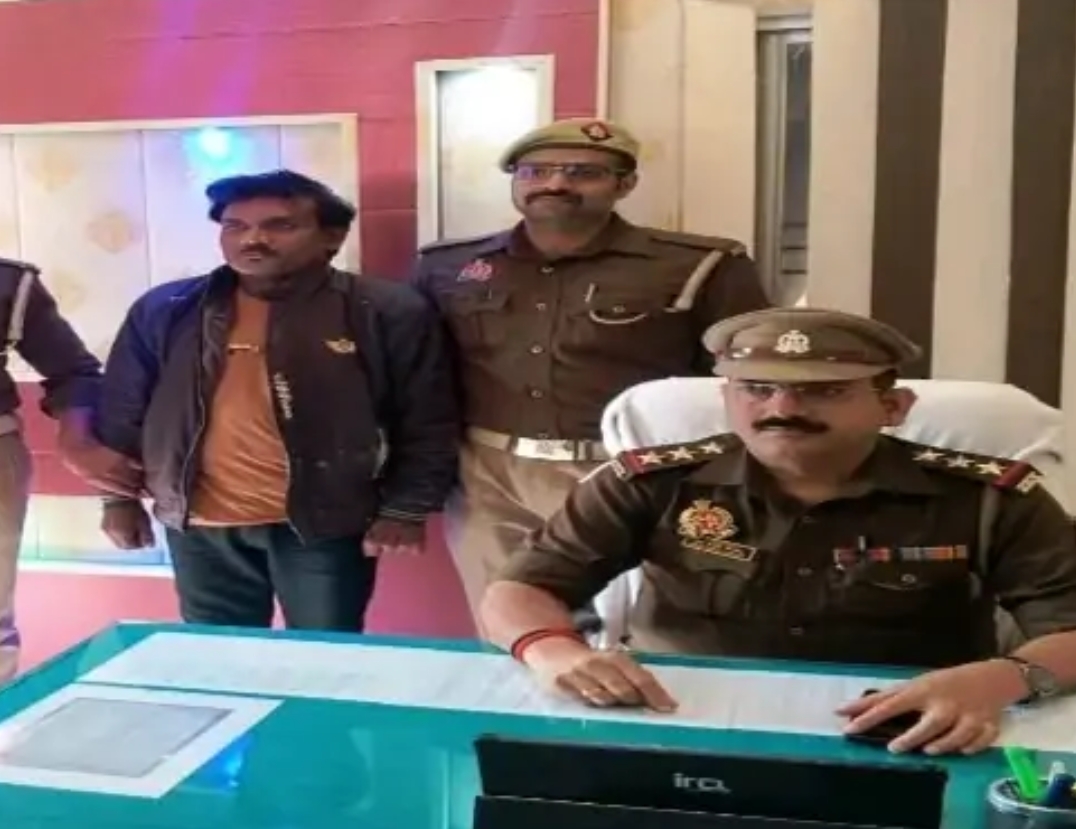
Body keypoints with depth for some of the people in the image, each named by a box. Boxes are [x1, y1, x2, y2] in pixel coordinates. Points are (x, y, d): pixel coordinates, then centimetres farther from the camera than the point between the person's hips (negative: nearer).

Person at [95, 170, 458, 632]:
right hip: (201, 526, 3)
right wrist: (119, 496, 11)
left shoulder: (386, 312, -7)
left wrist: (405, 510, -11)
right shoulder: (166, 310, 3)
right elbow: (121, 411, 12)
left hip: (325, 524, -3)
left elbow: (428, 425, -5)